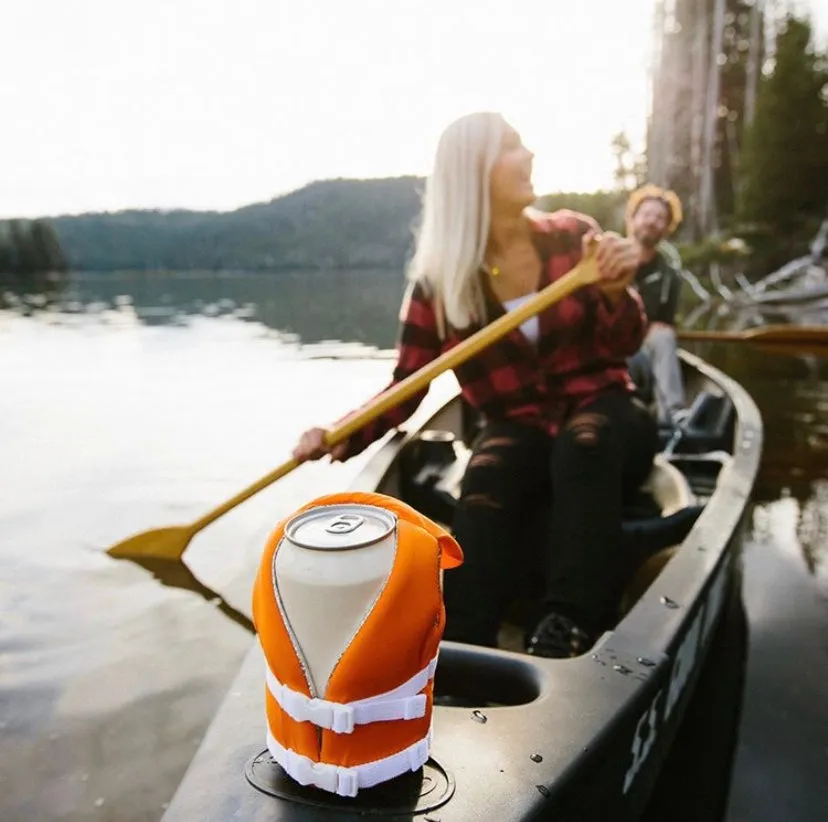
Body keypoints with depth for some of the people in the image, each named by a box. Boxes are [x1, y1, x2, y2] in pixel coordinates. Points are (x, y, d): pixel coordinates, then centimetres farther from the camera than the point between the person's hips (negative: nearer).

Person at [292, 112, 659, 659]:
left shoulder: (573, 236, -1)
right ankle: (461, 644, -47)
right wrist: (346, 436, -22)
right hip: (520, 431, 0)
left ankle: (567, 630, -42)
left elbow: (624, 347, -2)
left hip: (604, 417, 1)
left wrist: (615, 292, -24)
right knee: (487, 478, -35)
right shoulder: (438, 282, -4)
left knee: (583, 442, -35)